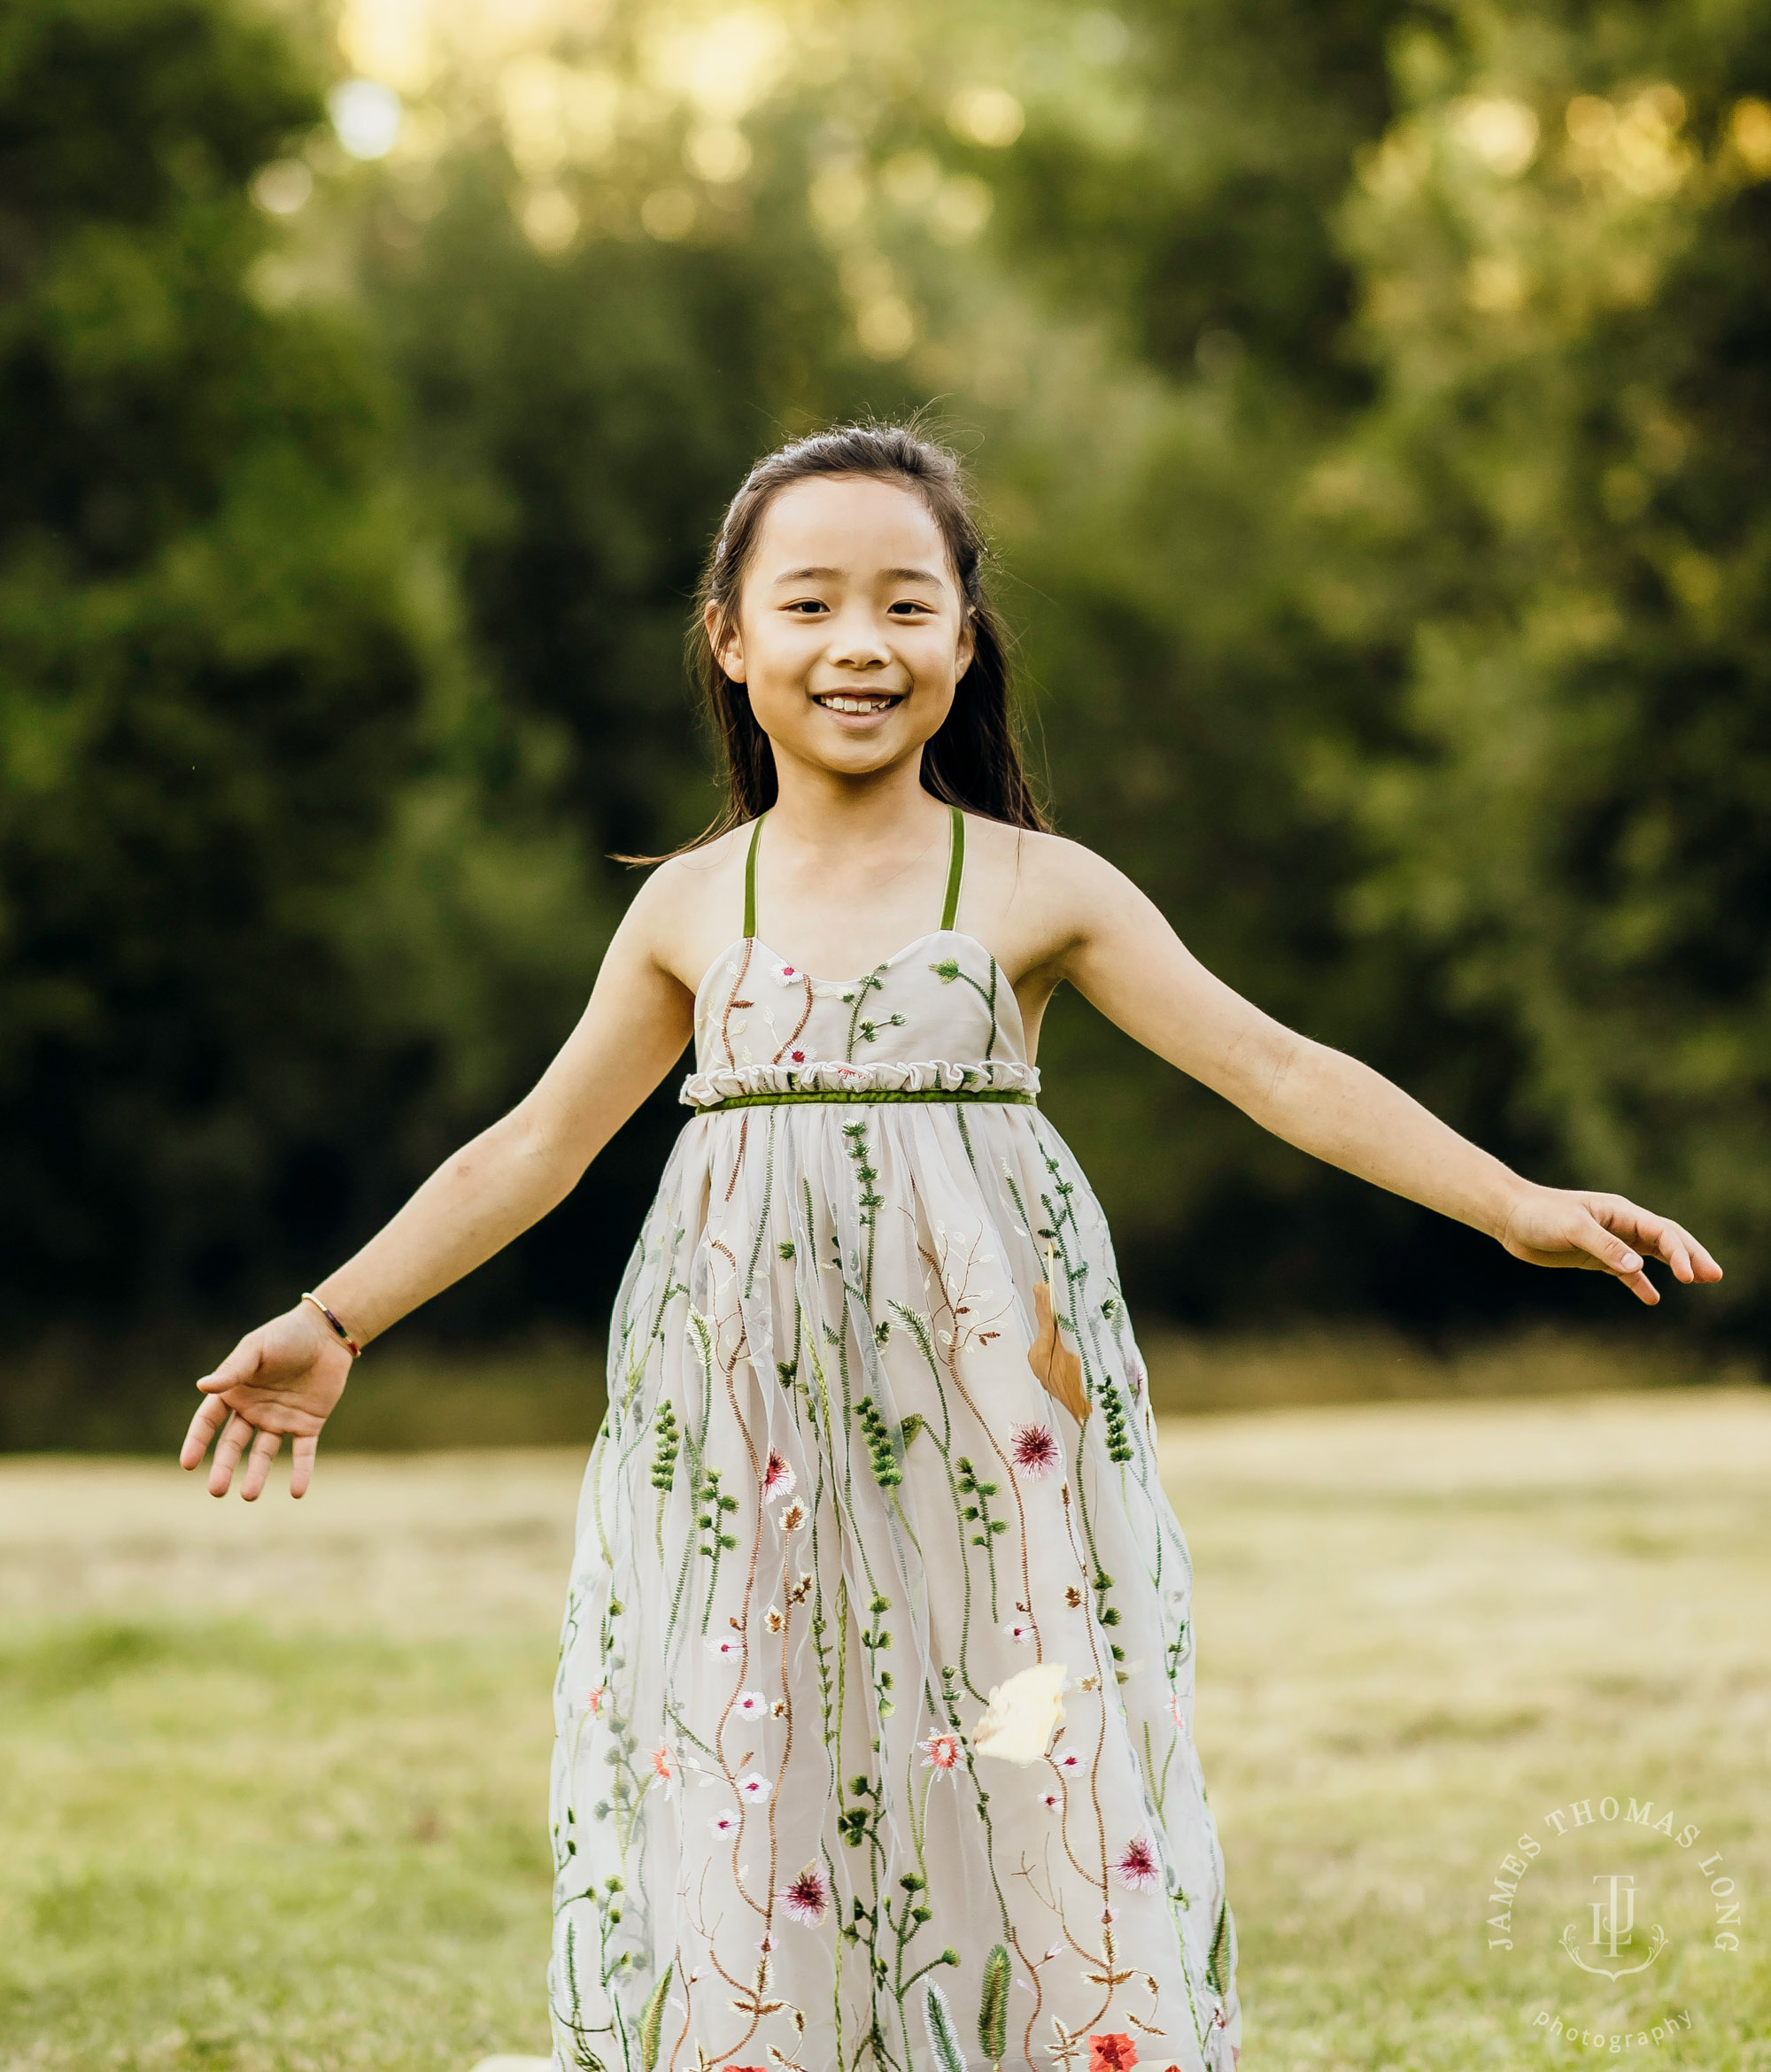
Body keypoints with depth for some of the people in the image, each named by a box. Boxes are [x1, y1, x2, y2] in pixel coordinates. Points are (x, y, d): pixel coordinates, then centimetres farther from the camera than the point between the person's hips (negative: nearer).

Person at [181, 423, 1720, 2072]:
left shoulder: (1039, 889, 3)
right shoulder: (691, 907, 9)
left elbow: (1277, 1072, 1)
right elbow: (536, 1147, 14)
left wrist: (1512, 1204, -8)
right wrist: (331, 1324, 10)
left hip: (989, 1422, -1)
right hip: (746, 1439, 2)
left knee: (1039, 1824, -4)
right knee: (738, 1862, -1)